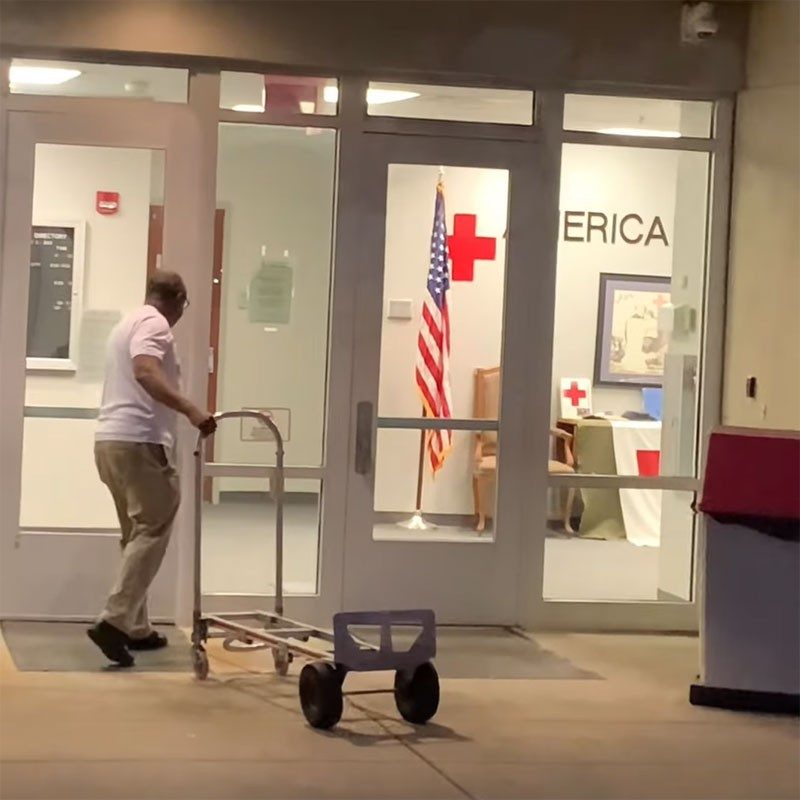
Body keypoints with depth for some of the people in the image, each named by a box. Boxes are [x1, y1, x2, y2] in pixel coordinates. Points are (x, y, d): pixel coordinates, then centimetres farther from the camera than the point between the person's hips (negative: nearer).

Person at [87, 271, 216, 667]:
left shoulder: (127, 323, 25)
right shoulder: (154, 323, -7)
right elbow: (146, 372, -26)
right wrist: (191, 410, -34)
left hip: (110, 439, 10)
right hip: (138, 441, -10)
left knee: (138, 533, 15)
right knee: (152, 532, -11)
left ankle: (135, 627, 17)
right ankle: (113, 621, -21)